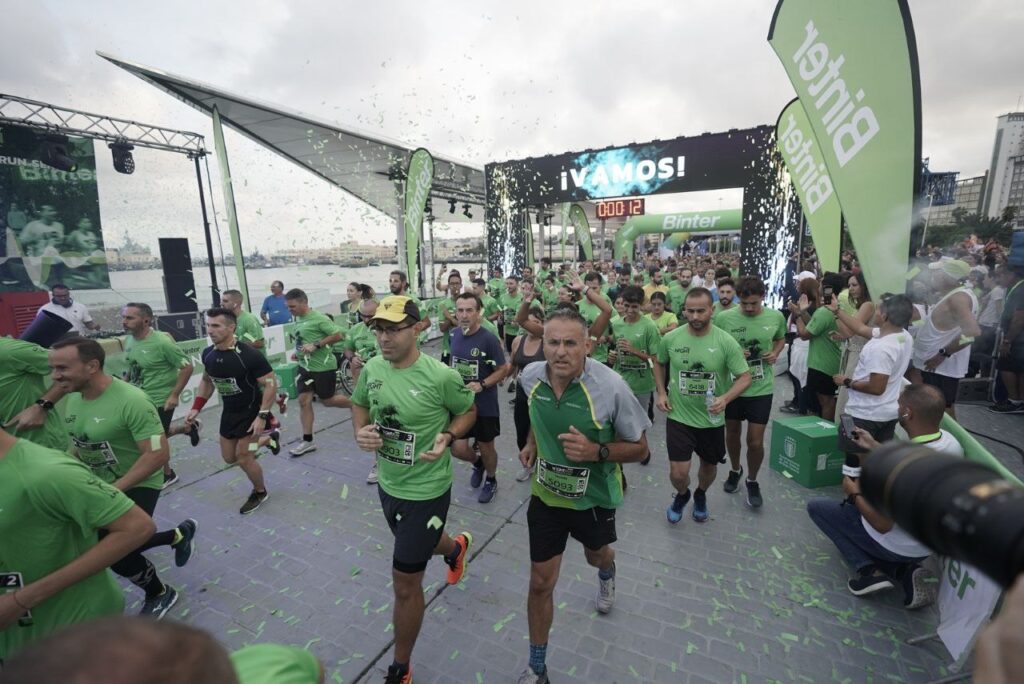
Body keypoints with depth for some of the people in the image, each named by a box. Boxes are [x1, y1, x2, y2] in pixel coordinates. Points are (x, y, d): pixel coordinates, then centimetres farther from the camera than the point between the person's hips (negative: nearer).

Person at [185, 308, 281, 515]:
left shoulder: (249, 355, -28)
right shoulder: (208, 354, -7)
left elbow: (271, 384, -24)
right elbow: (207, 381, 12)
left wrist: (262, 416, -27)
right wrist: (196, 408, 5)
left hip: (252, 412, -7)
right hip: (229, 412, 7)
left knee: (243, 457, -3)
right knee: (229, 457, 16)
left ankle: (260, 493, 24)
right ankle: (269, 439, 40)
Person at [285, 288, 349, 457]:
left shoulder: (319, 318, -17)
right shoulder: (296, 319, 8)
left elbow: (337, 335, -18)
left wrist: (316, 345, -24)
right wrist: (298, 352, 6)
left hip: (323, 366, -7)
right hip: (305, 366, 8)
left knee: (327, 400, 4)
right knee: (304, 401, 3)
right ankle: (308, 441, 11)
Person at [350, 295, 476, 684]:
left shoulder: (440, 377, -25)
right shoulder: (372, 369, -9)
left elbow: (468, 411, -8)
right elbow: (359, 403, 10)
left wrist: (447, 437, -26)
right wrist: (360, 432, -10)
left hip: (425, 490, -6)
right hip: (388, 484, 7)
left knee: (405, 582, 6)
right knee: (418, 544, 32)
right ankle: (456, 547, 68)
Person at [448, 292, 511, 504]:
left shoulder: (489, 339, -19)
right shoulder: (454, 334, -3)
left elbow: (502, 370, -13)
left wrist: (482, 385, -26)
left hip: (485, 405, -4)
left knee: (486, 448, 12)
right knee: (458, 449, 3)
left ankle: (491, 480, 42)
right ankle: (477, 463, 38)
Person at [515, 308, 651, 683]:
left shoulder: (611, 387, -30)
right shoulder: (530, 376, -16)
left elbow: (639, 447, -17)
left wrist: (596, 451, -33)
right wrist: (532, 443, -2)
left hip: (594, 496, -1)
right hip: (546, 494, 2)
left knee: (596, 555, 30)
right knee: (540, 582, 10)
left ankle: (607, 574, 69)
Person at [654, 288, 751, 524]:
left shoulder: (726, 341, -14)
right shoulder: (670, 338, -9)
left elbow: (745, 377, -10)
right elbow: (659, 363, 10)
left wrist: (725, 398, -27)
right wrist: (661, 392, -2)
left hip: (712, 419, 1)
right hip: (679, 416, -1)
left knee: (709, 465, 21)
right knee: (678, 473, -5)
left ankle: (700, 496, 54)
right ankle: (682, 495, 31)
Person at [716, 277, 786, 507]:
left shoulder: (776, 317, -6)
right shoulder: (723, 318, -13)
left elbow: (781, 339, 14)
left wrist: (775, 353, -7)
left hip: (761, 388, 0)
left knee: (755, 441, 3)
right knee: (732, 434, 18)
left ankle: (752, 481, 30)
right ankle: (735, 470, 45)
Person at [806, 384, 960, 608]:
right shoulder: (949, 441, -13)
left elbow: (882, 524, -26)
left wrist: (854, 494, -11)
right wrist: (874, 447, 9)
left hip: (896, 546, -7)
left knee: (816, 506, 7)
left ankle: (870, 570, 0)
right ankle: (905, 570, 10)